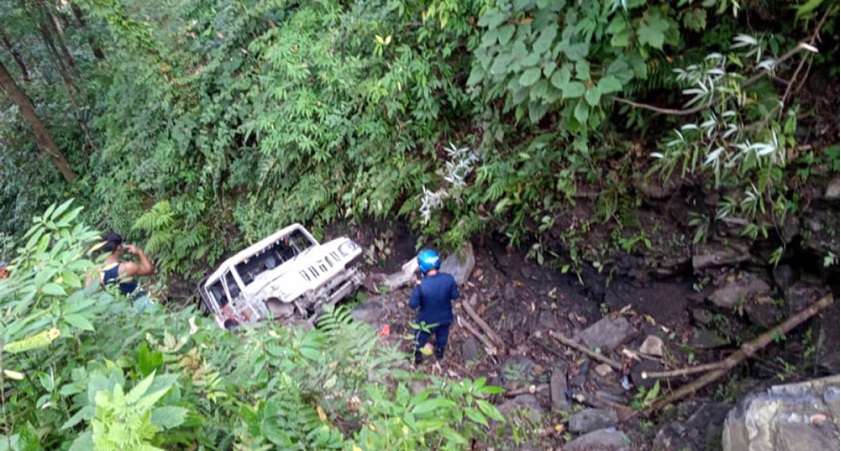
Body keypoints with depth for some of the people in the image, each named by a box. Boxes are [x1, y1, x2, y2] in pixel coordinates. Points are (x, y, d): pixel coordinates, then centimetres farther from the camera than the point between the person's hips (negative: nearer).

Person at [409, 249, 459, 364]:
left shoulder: (421, 285, -34)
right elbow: (455, 296, -10)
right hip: (445, 317, 2)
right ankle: (440, 351, 60)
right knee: (442, 334, 35)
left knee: (421, 336, 30)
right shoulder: (449, 279, -27)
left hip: (428, 320, -2)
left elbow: (413, 304, -21)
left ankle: (417, 355, 52)